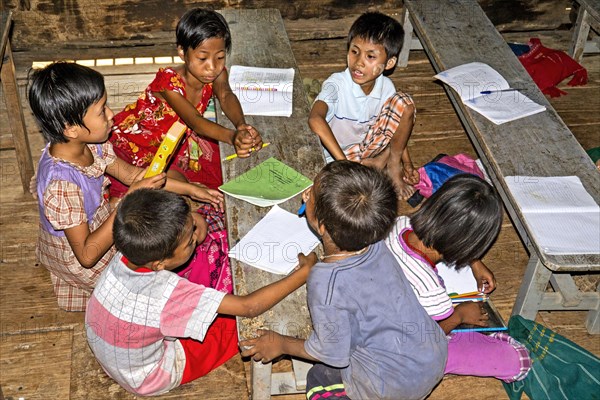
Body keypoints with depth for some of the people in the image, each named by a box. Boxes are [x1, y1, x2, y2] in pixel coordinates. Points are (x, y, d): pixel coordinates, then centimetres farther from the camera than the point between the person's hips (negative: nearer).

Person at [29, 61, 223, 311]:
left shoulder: (87, 143, -15)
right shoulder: (62, 184, -38)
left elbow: (129, 173, -1)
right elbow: (87, 254, -33)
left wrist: (189, 189, -2)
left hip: (97, 226, 7)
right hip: (78, 264, -7)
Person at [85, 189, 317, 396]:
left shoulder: (127, 254, -21)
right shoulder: (168, 293, -40)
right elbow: (249, 307, -33)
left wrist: (192, 226, -21)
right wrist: (303, 273, -26)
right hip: (150, 380, -6)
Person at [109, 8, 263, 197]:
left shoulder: (217, 74, -15)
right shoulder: (169, 81, -33)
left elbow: (226, 96, -34)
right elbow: (194, 121, -45)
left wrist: (241, 125, -58)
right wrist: (232, 137, -64)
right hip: (137, 138, -6)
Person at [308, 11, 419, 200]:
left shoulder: (386, 87, -11)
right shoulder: (336, 84, -28)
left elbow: (396, 128, 5)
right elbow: (315, 119, -46)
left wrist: (407, 163, 1)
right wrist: (344, 163, -50)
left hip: (369, 145, 4)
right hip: (337, 155, -4)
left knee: (404, 102, -15)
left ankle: (390, 162, -2)